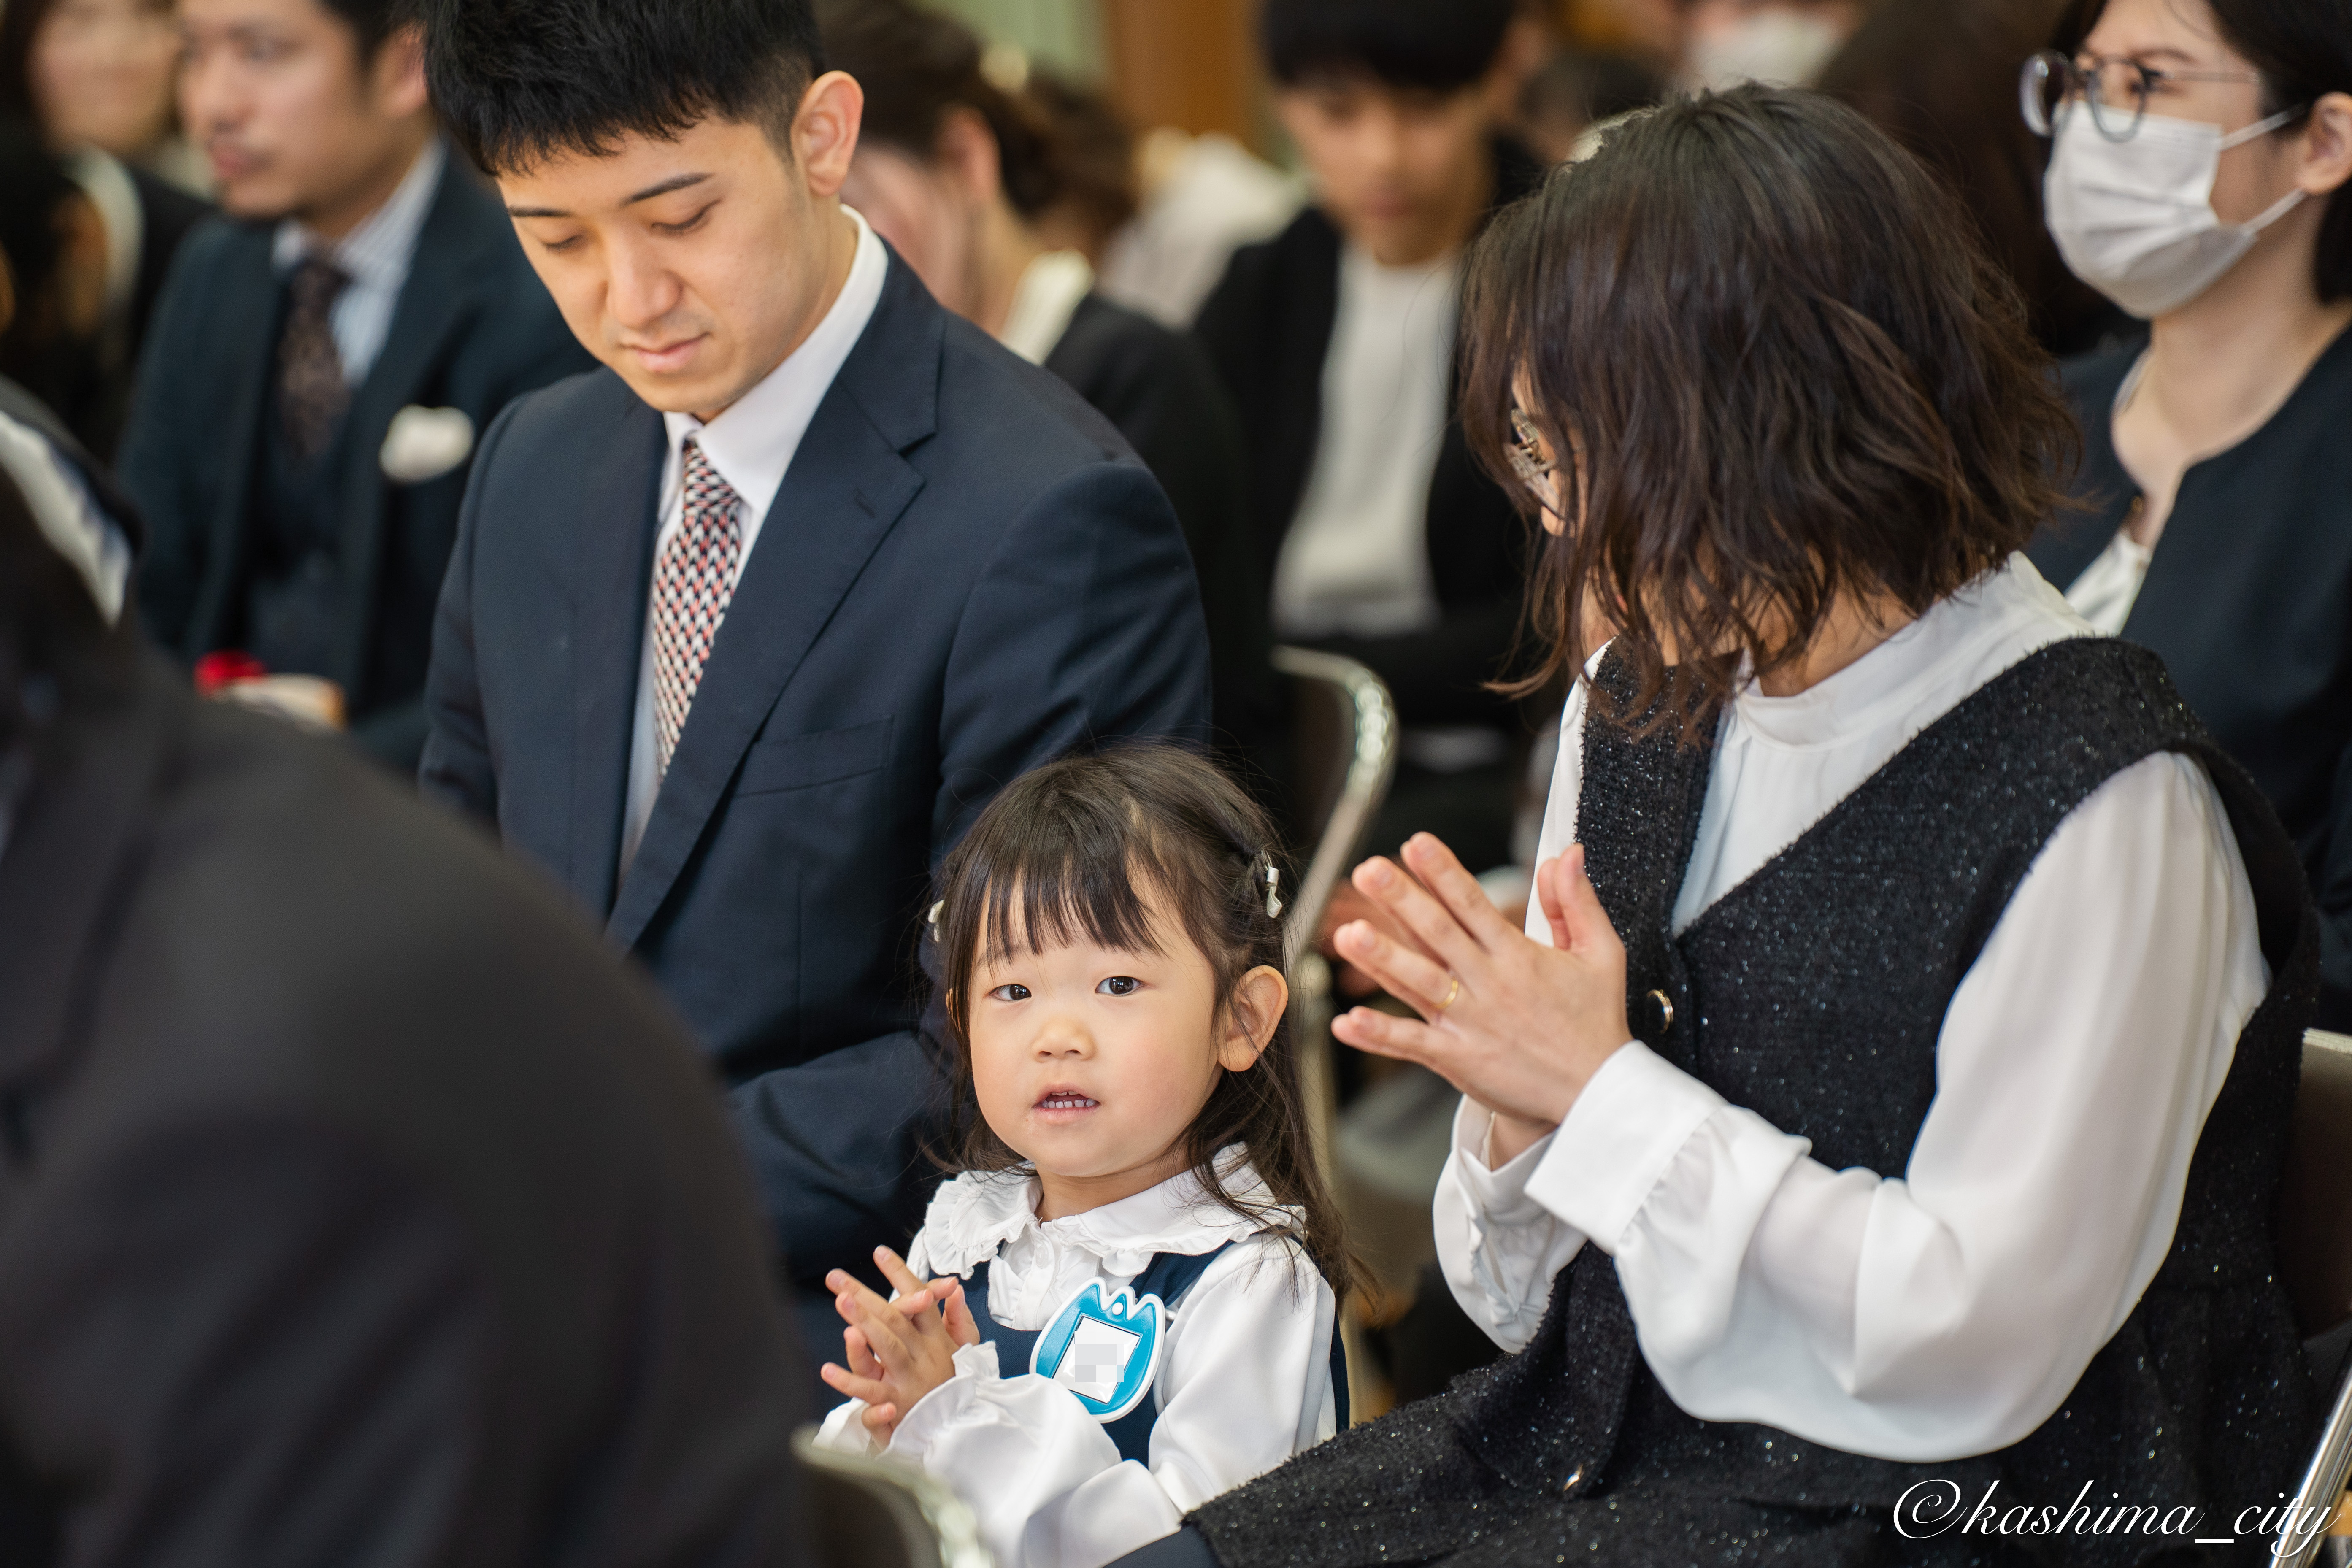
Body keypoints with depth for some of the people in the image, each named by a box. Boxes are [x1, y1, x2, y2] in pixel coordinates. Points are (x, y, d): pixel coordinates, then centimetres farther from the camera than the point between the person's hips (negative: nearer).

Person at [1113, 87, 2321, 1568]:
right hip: (1602, 1444, 7)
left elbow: (1974, 1350, -19)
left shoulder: (2096, 805, -16)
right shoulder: (1649, 696, 6)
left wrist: (1602, 1090, -16)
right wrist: (1519, 1111, -11)